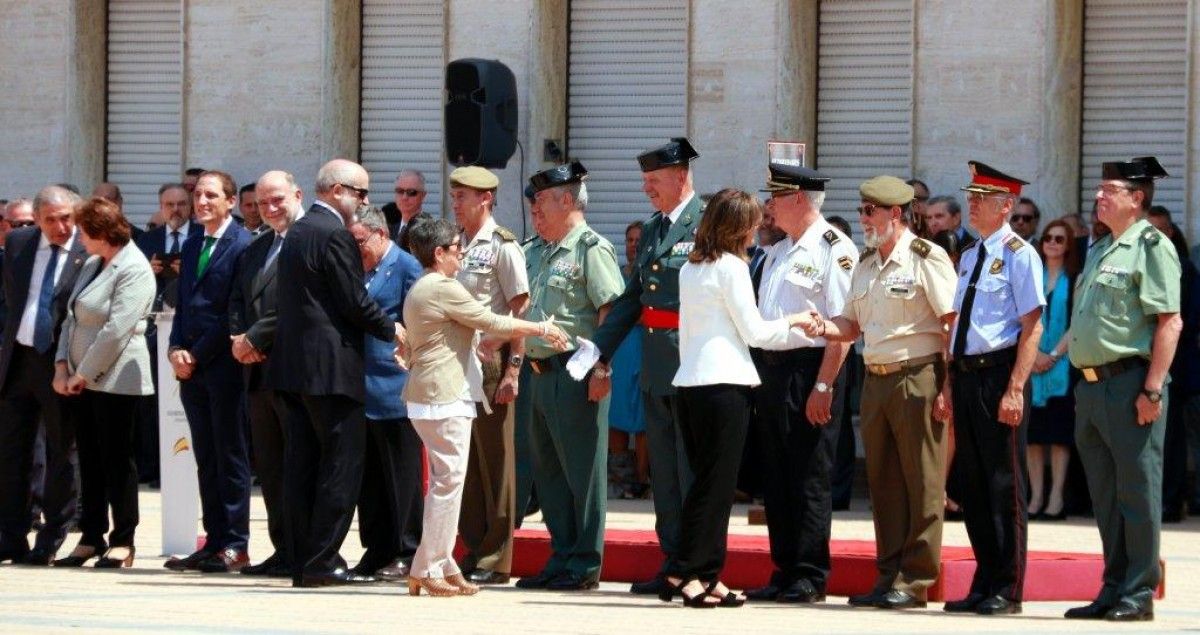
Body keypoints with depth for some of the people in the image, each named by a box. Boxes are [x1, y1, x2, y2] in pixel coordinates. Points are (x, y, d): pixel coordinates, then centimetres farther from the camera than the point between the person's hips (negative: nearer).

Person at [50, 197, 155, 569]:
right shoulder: (92, 266, 15)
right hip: (81, 380, 8)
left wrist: (84, 374, -15)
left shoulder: (133, 270, -13)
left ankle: (122, 543, 2)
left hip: (114, 380, -8)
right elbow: (73, 318, 15)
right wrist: (63, 366, 3)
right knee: (90, 461, 9)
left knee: (116, 461, -3)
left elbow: (117, 330, -18)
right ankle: (91, 539, 14)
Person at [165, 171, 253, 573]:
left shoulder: (242, 246, -8)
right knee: (206, 460, 7)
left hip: (223, 364, -8)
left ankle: (235, 546, -3)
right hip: (192, 366, 8)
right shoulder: (191, 248, 18)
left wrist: (196, 354, -12)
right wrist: (176, 351, 1)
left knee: (230, 457, -4)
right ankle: (215, 541, 9)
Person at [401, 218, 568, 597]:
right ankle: (429, 570, -8)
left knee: (444, 481, 12)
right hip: (445, 396, -10)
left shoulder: (419, 291, 17)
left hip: (427, 396, 10)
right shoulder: (444, 289, -13)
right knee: (448, 480, -8)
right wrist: (541, 329, 0)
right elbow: (493, 324, -10)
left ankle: (441, 566, 14)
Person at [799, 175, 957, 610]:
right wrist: (825, 327, -3)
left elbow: (953, 324, -11)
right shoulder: (866, 263, 16)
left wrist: (947, 388, -16)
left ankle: (916, 579, -1)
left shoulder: (926, 258, -7)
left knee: (921, 483, -3)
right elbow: (853, 324, 20)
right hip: (875, 379, 8)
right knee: (883, 483, 10)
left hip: (917, 378, -8)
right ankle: (889, 576, 16)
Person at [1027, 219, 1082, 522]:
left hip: (1062, 363, -3)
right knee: (1033, 431, 0)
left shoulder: (1076, 279, 4)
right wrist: (1034, 354, -7)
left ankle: (1056, 497, -5)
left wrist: (1054, 355, -10)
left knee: (1059, 431, -5)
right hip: (1031, 363, 3)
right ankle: (1036, 496, 2)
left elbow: (1077, 323, -2)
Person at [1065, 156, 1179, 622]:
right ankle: (1114, 589, 19)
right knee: (1105, 495, 12)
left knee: (1137, 492, -3)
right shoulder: (1099, 250, 18)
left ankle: (1139, 593, 1)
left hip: (1129, 383, -9)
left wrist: (1152, 390, -20)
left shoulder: (1151, 247, -9)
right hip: (1092, 386, 9)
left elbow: (1169, 323, -15)